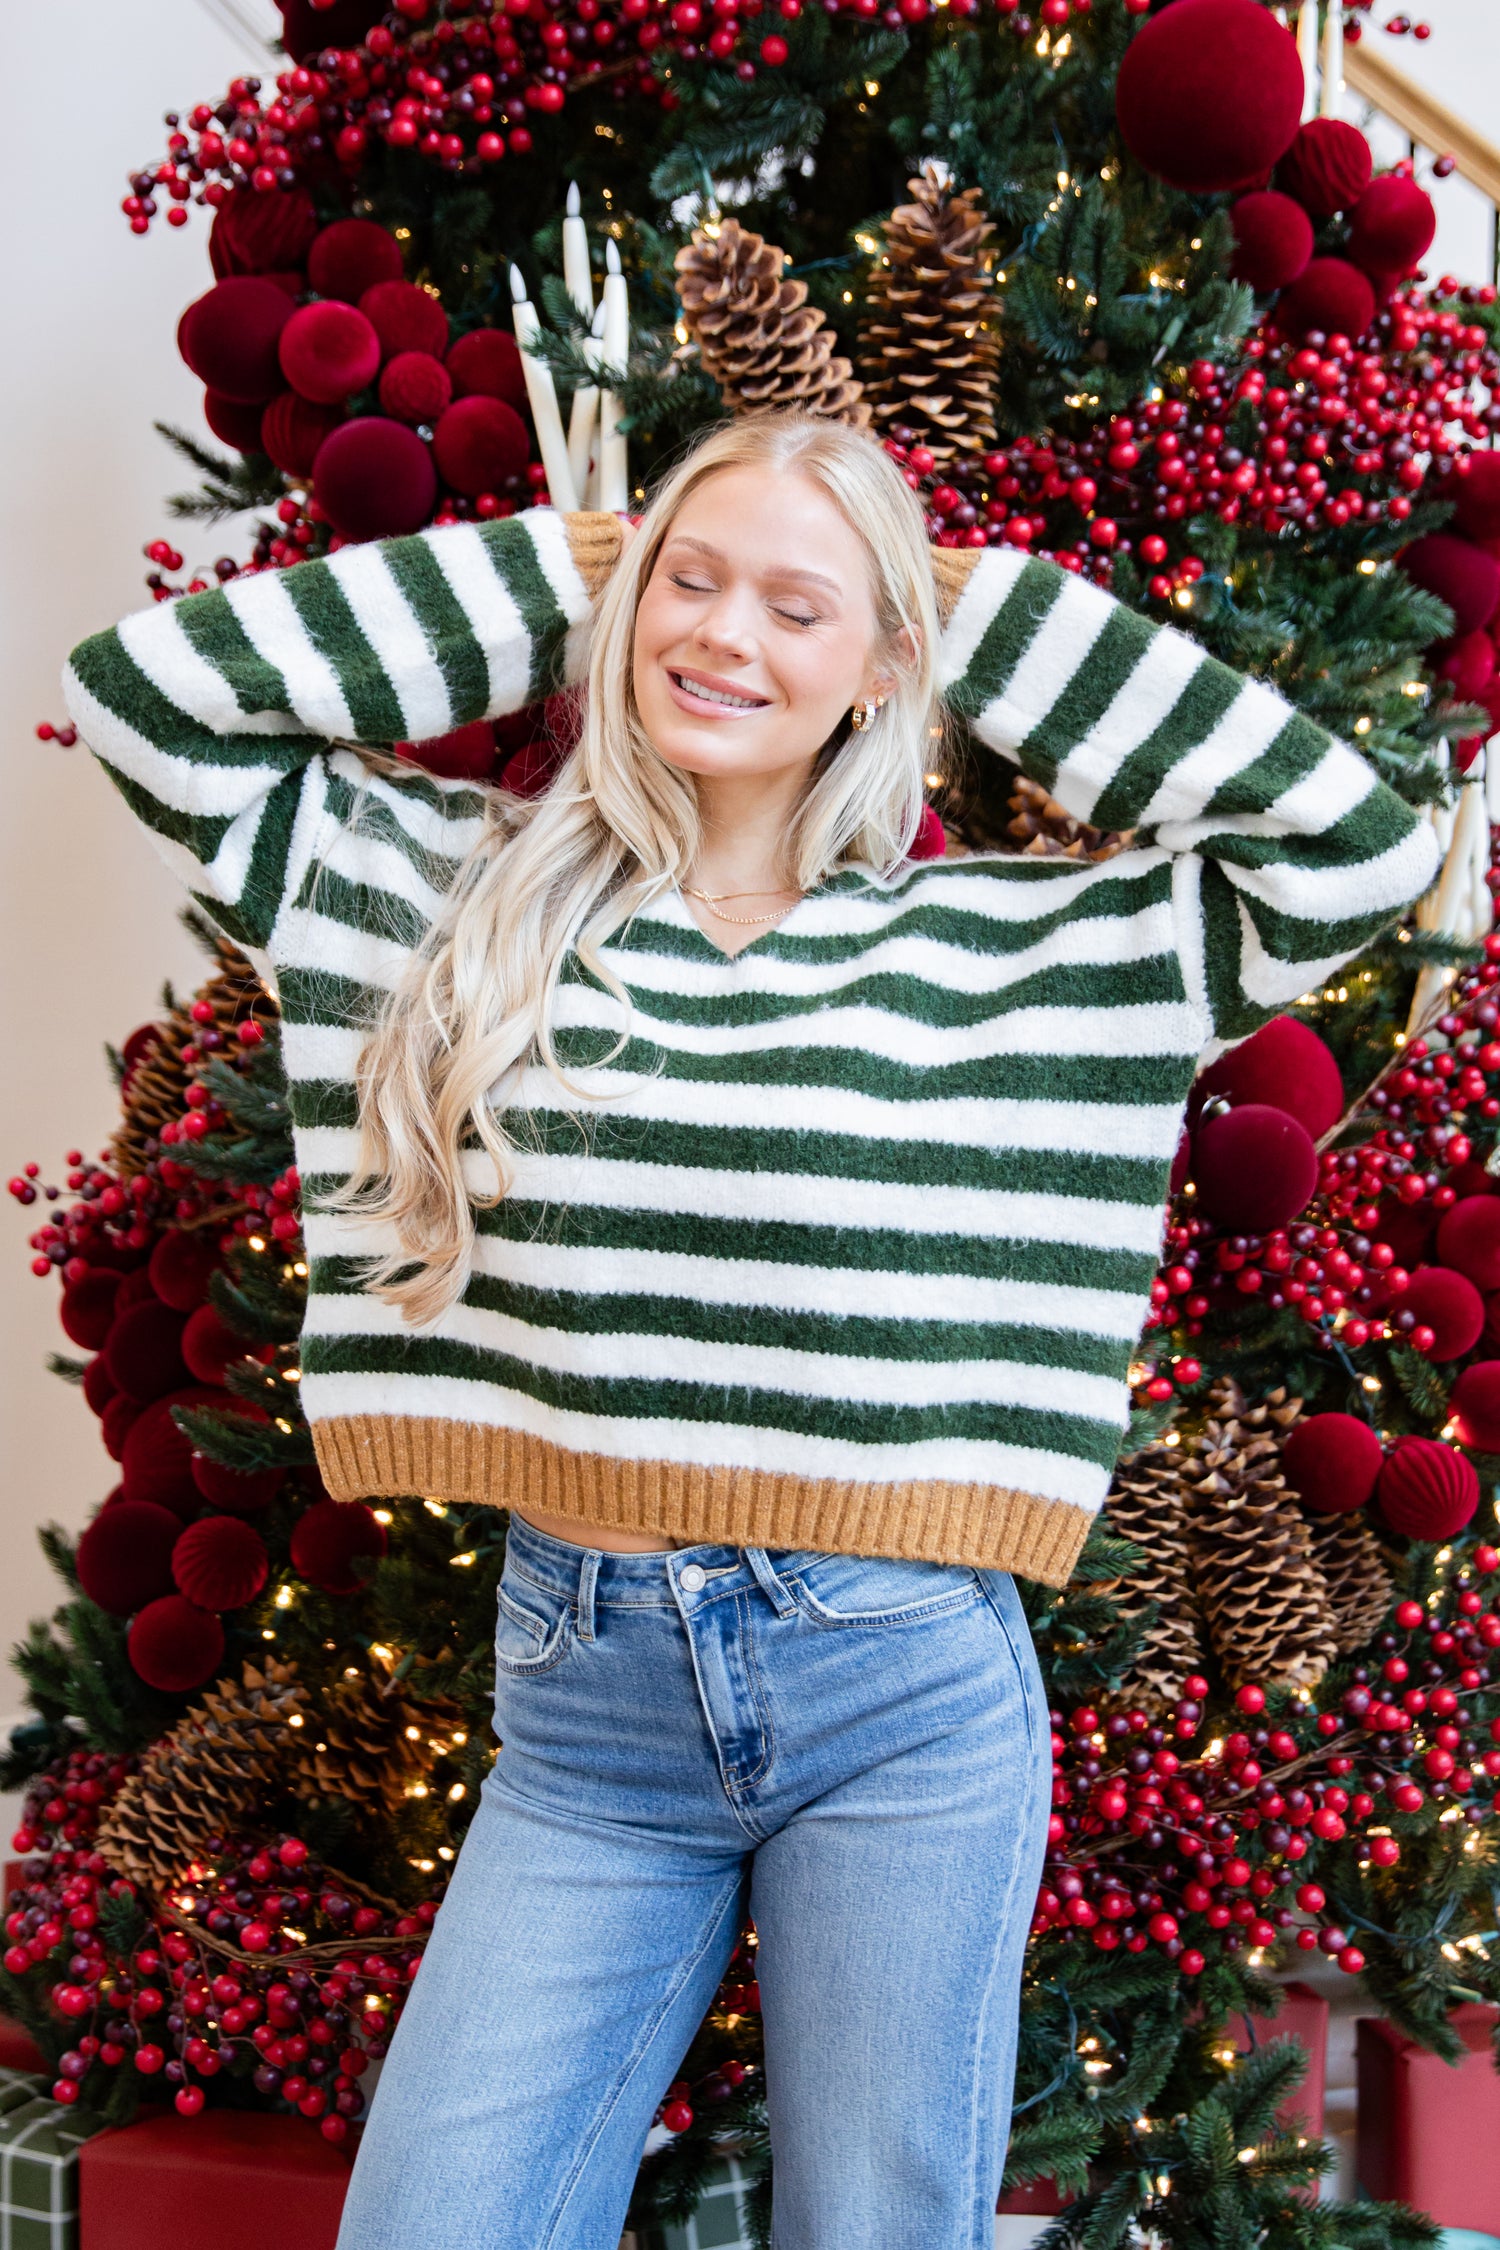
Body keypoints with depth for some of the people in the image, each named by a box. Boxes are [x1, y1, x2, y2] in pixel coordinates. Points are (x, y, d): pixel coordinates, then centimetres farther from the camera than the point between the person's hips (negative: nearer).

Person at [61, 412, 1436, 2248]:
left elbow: (1359, 847, -1)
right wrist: (544, 578, 4)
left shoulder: (1011, 937, 3)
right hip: (575, 1693, 1)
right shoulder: (464, 889, 6)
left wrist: (1005, 622, 2)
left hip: (905, 1690, -1)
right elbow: (137, 690, 5)